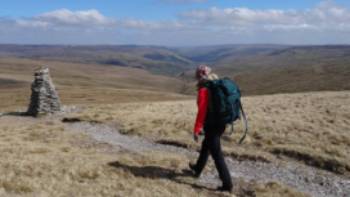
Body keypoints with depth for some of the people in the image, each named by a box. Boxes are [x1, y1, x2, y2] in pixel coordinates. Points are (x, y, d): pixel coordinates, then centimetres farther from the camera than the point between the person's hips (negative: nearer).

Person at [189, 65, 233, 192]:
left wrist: (196, 129, -14)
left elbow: (202, 111, -20)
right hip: (221, 124, 9)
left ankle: (227, 184, 2)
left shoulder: (203, 90, -16)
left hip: (211, 126, -9)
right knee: (206, 146, 28)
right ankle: (197, 169, 47)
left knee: (217, 155, -2)